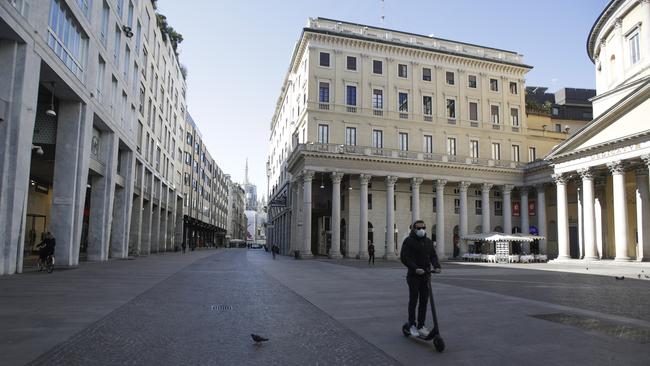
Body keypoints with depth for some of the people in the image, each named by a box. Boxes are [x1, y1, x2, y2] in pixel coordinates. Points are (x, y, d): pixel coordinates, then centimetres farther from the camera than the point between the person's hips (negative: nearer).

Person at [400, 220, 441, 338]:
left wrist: (436, 266, -13)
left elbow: (433, 256, 7)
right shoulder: (408, 241, -5)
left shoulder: (428, 242, 12)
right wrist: (415, 268, -25)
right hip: (413, 275, -5)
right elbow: (404, 257, -14)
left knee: (424, 301, 5)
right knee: (413, 300, -2)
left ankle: (421, 326, 14)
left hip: (425, 275, 5)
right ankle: (412, 325, 10)